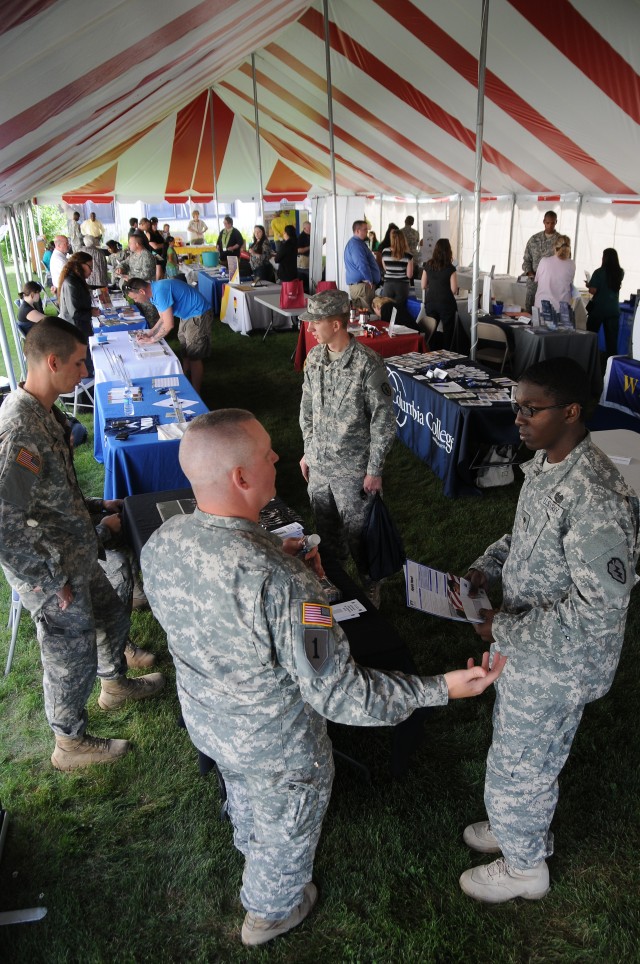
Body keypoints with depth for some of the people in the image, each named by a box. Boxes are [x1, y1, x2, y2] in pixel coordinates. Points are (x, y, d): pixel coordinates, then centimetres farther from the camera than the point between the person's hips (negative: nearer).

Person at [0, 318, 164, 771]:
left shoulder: (42, 411, -1)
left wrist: (92, 509, 15)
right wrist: (48, 583, -23)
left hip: (76, 555, 9)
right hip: (51, 573, -9)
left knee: (112, 615, 27)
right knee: (72, 656, 11)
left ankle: (115, 684, 55)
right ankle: (71, 744, 36)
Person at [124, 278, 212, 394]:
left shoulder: (160, 291, -28)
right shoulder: (153, 291, 3)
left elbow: (169, 324, -26)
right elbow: (163, 319, 13)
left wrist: (152, 339, -13)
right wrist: (149, 334, 1)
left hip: (199, 316, -10)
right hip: (188, 314, 10)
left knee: (194, 357, -3)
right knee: (185, 353, 18)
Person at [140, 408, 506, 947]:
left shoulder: (159, 545, -20)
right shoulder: (281, 583, -42)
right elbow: (336, 694, -34)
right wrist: (442, 689, -28)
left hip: (204, 721, 6)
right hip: (276, 747, -6)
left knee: (243, 794, 38)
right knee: (286, 826, 27)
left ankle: (253, 856, 71)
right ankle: (270, 912, 58)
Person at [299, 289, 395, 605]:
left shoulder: (368, 363, -20)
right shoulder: (314, 357, 0)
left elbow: (384, 421, -15)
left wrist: (374, 470, -13)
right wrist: (308, 451, 14)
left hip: (353, 469, -6)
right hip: (318, 464, 6)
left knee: (356, 533, 7)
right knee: (325, 531, 19)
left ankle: (371, 588, 31)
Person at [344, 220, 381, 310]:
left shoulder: (354, 242, 20)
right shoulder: (356, 244, -16)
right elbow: (362, 265, -23)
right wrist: (370, 280, -14)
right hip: (361, 284, -11)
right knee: (367, 312, -12)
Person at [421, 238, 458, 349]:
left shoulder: (428, 266, -1)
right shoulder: (450, 269, -11)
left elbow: (423, 285, 6)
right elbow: (454, 289, -12)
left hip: (430, 303, 4)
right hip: (446, 304, -4)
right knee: (447, 331, 7)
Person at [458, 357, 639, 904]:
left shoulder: (596, 499, -33)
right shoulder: (546, 462, -3)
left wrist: (506, 630, -26)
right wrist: (487, 567, -2)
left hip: (556, 664, -9)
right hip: (525, 647, 9)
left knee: (518, 767, 13)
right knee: (520, 747, 29)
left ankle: (524, 867, 42)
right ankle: (527, 830, 56)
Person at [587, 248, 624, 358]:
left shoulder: (599, 272, -11)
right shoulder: (620, 272, 3)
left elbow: (592, 290, -14)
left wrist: (589, 285, 5)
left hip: (599, 308, -3)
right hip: (614, 309, 3)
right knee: (612, 339, 5)